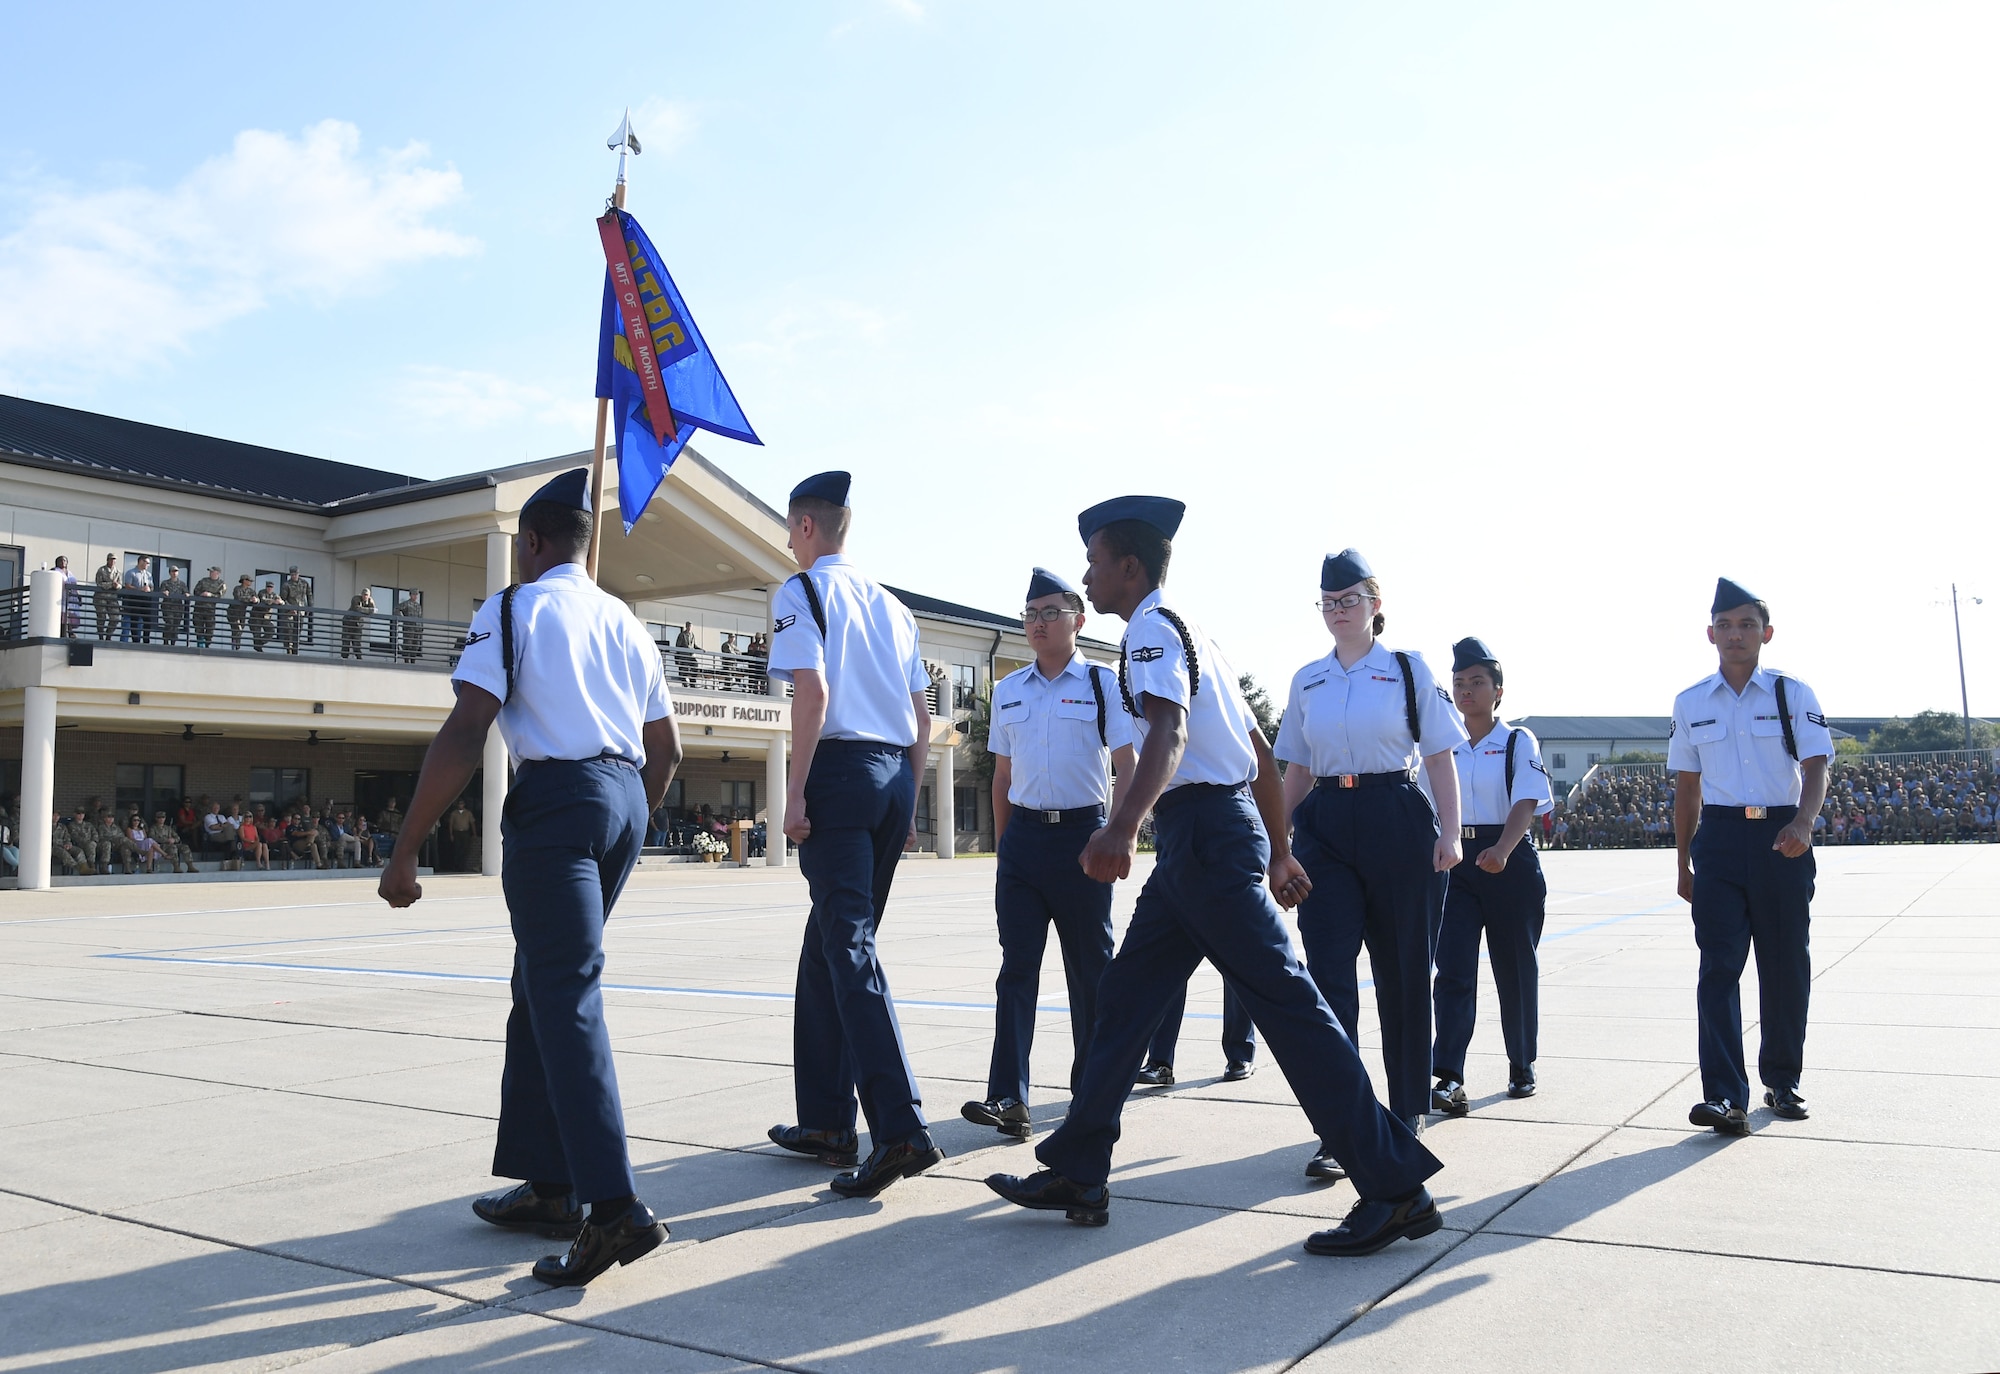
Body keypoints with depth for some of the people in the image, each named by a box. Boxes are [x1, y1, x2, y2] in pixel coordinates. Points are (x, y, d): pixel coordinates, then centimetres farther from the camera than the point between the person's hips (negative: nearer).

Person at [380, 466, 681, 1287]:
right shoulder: (625, 623, 19)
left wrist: (406, 848, -8)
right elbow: (666, 752, 20)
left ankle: (615, 1208, -14)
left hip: (554, 798, -7)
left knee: (565, 996, -8)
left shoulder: (512, 610, 0)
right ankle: (547, 1184, 22)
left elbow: (464, 737, -10)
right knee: (543, 983, 17)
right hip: (624, 801, 7)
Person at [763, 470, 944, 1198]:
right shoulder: (892, 606, 20)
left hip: (841, 769, -7)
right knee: (828, 940, 15)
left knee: (849, 945, -10)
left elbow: (813, 690, -15)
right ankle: (826, 1118, 20)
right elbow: (923, 719, 17)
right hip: (895, 773, 7)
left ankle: (900, 1128, -20)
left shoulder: (801, 592, 0)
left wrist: (796, 791, -14)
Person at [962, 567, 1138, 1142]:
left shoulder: (1103, 684, 1)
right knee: (1017, 965, -4)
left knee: (1089, 966, 7)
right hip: (1024, 836, 3)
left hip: (1083, 834, -3)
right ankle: (1008, 1099, -6)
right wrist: (1002, 841, 12)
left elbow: (1128, 768, 1)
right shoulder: (1007, 691, 11)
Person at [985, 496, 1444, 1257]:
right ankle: (1077, 1174, 20)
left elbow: (1168, 730, -27)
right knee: (1125, 997, 12)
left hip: (1204, 831, -10)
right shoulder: (1189, 632, 22)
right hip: (1204, 840, 10)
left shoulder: (1153, 627, -8)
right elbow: (1258, 749, 24)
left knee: (1286, 1003, -8)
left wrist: (1123, 827, -42)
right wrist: (1278, 852, 28)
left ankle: (1396, 1188, -3)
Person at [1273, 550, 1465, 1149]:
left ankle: (1408, 1110, 26)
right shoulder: (1306, 681, 11)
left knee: (1403, 970, 7)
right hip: (1326, 827, 2)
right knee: (1328, 973, -7)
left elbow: (1439, 757, 0)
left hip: (1397, 824, -2)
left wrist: (1450, 832, -9)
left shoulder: (1409, 668, 2)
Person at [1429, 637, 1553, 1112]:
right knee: (1453, 970, -8)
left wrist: (1501, 850, -31)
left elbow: (1525, 804, -15)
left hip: (1510, 863, -2)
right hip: (1455, 864, 2)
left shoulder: (1518, 742, -1)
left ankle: (1522, 1065, 28)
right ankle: (1448, 1078, -12)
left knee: (1515, 970, 10)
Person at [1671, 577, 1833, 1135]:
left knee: (1785, 964, 8)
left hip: (1781, 840, 0)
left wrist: (1802, 822, -27)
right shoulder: (1690, 704, 8)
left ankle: (1782, 1082, 27)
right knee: (1719, 965, -7)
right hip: (1719, 839, 1)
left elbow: (1816, 768, -7)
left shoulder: (1793, 695, 3)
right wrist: (1684, 863, 11)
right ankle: (1725, 1097, -10)